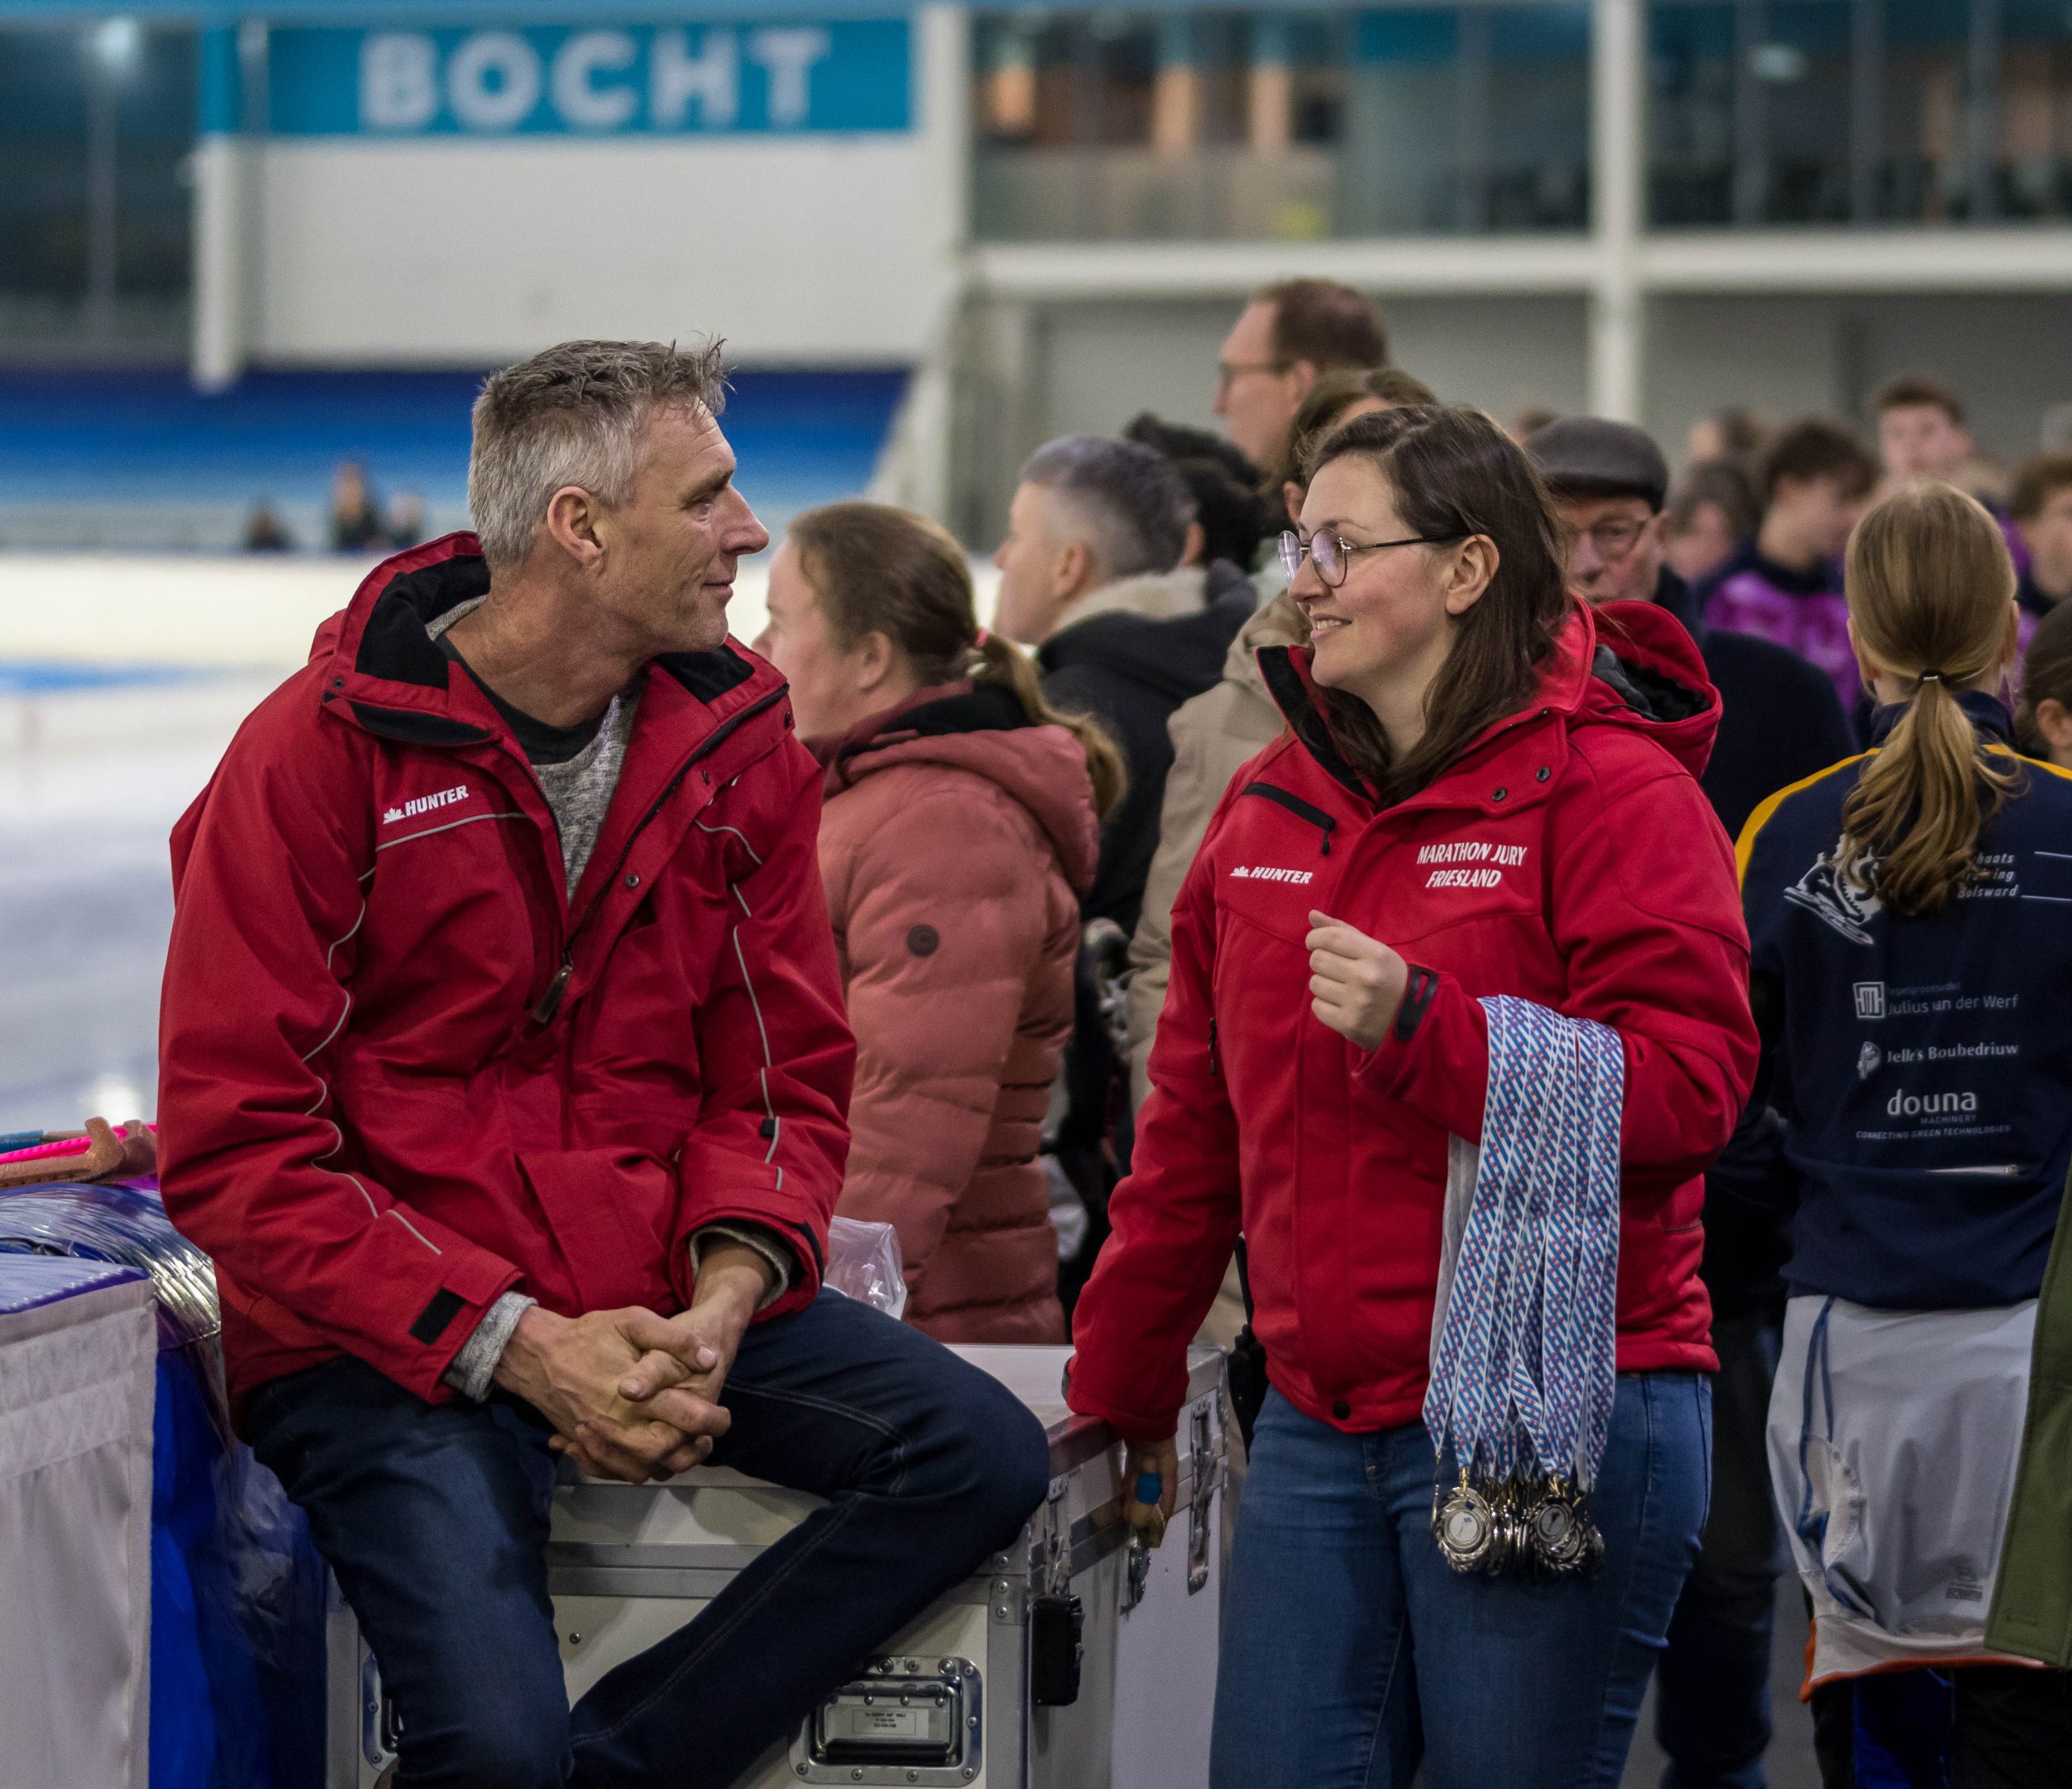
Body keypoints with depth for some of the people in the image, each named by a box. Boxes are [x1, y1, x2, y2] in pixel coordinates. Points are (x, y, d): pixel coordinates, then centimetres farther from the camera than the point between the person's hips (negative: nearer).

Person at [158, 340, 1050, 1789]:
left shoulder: (740, 744, 6)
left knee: (987, 1455, -15)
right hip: (384, 1339, -6)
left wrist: (725, 1299, -13)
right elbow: (234, 1152, -13)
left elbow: (788, 1073, 9)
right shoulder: (316, 756, -10)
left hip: (661, 1301, 6)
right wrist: (512, 1342, -20)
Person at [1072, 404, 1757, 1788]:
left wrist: (1421, 1025, -24)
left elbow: (1690, 1090, -16)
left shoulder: (1610, 790, -6)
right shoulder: (1268, 803, 14)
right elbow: (1196, 1130, 20)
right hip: (1318, 1427, 6)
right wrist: (1122, 1394, 24)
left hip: (1553, 1425, -6)